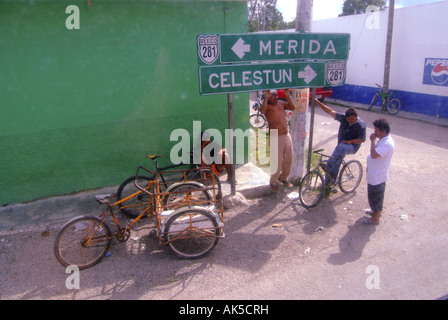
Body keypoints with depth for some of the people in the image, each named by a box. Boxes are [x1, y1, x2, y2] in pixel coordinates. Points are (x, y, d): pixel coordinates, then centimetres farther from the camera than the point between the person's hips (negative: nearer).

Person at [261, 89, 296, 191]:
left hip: (287, 136, 6)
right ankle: (273, 182, 22)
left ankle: (283, 178, 39)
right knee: (277, 162, -1)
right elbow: (262, 111, -27)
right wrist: (266, 97, -25)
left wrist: (288, 95, -2)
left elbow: (292, 107, 3)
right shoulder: (267, 106, -4)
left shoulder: (281, 103, 14)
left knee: (288, 160, 16)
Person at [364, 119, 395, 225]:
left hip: (377, 176, -10)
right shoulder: (383, 139, 4)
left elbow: (374, 154, -36)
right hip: (374, 173, 10)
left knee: (375, 196, 5)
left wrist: (372, 140, -27)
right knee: (374, 195, 26)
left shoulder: (387, 143, -28)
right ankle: (375, 210, 45)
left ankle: (375, 218, 20)